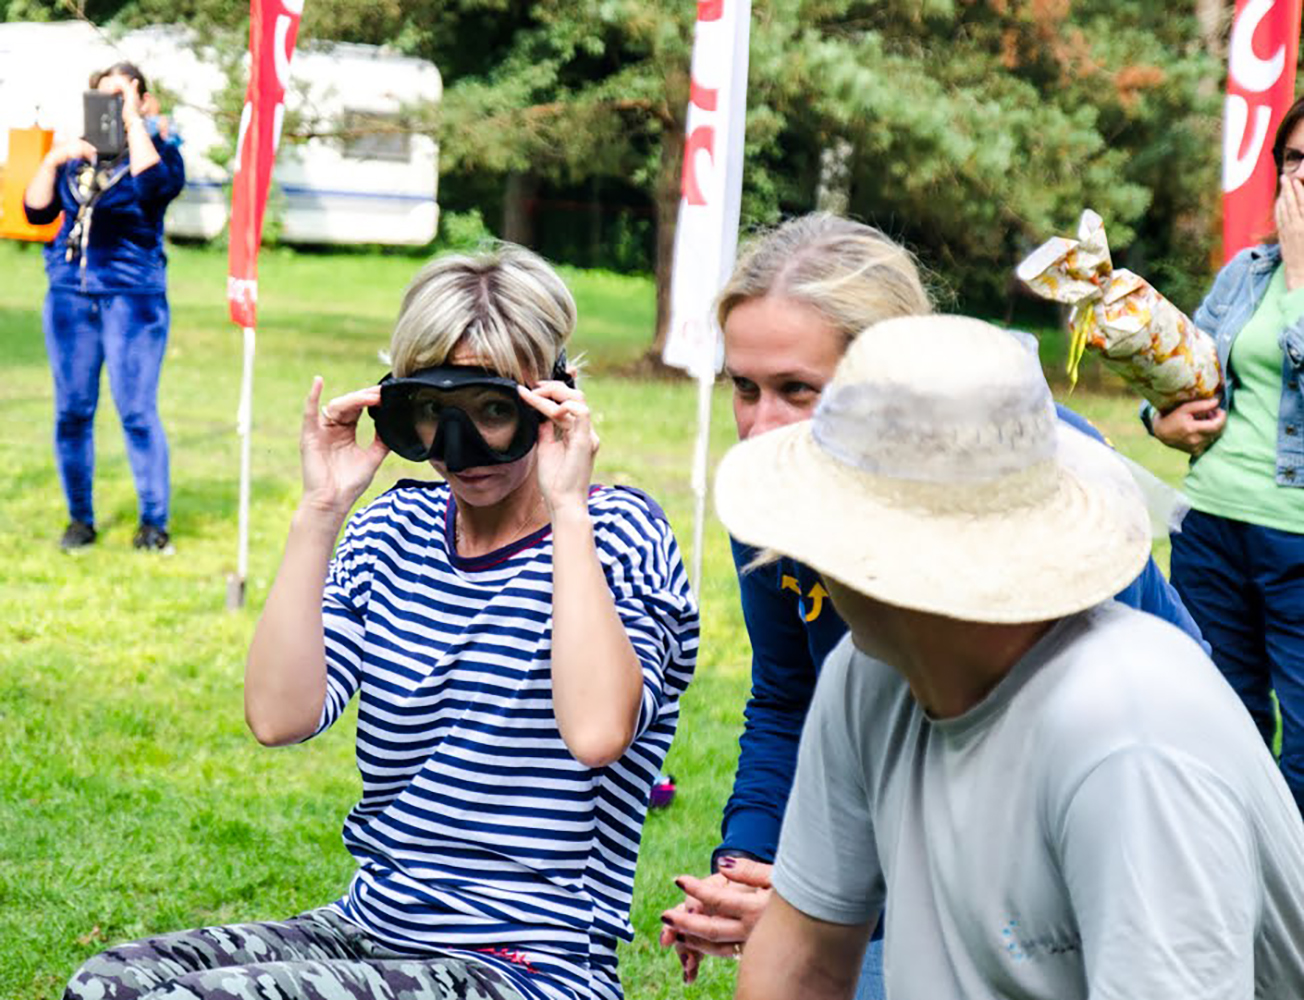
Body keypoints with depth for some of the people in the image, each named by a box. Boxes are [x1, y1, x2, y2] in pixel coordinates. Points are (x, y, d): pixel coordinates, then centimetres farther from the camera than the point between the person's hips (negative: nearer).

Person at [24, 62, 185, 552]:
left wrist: (133, 119, -15)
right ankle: (80, 518, 16)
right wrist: (52, 161, -6)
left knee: (137, 413, -7)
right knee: (72, 412, 6)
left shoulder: (158, 150, 1)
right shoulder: (76, 154, 13)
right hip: (70, 295, 4)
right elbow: (37, 211, 8)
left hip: (134, 296, -4)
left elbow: (154, 183, -22)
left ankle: (154, 522, 1)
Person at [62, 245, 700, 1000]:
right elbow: (279, 715, -6)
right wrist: (321, 511, -7)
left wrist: (566, 507, -21)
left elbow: (597, 732, -27)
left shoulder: (617, 534, -6)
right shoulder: (397, 530, 9)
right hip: (369, 930, 6)